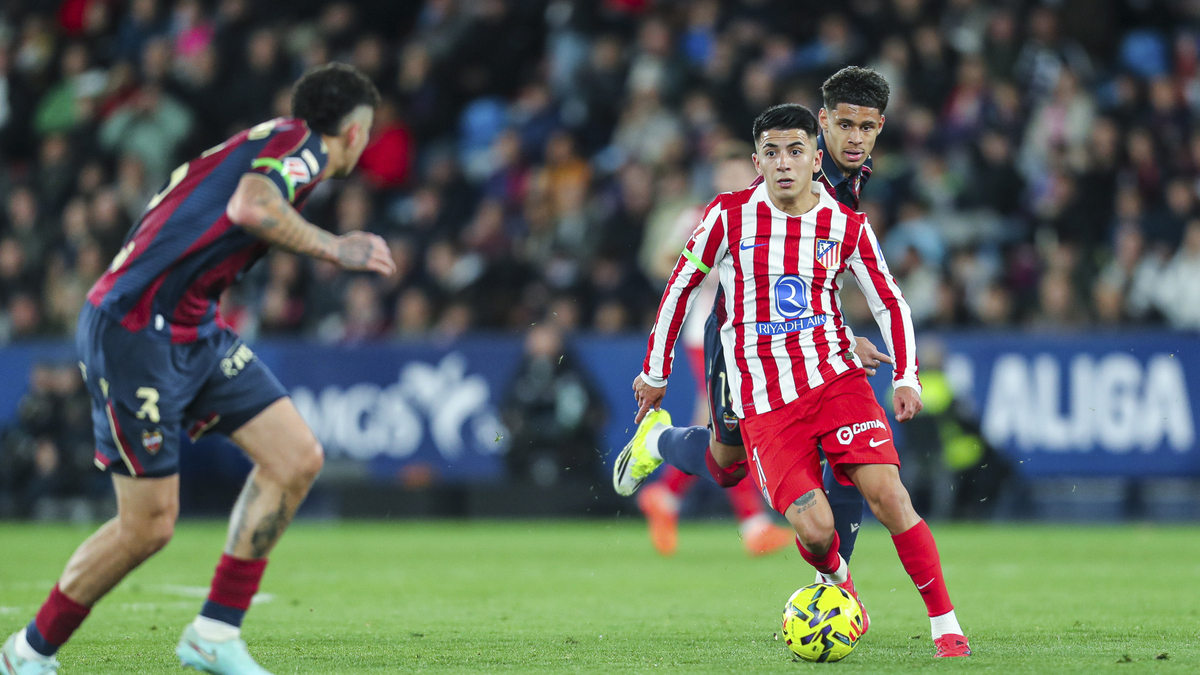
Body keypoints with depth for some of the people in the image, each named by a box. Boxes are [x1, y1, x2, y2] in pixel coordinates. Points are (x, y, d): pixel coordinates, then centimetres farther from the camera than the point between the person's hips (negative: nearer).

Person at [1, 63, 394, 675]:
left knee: (297, 458, 1)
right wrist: (334, 249, -17)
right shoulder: (301, 142, -7)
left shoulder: (278, 144, 21)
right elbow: (250, 207, -28)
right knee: (150, 522, -5)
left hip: (191, 331, 10)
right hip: (132, 329, -10)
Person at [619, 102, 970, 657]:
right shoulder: (729, 215, -3)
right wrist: (655, 373, 15)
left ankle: (945, 624, -5)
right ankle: (837, 579, 22)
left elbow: (890, 302, 10)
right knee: (814, 529, -15)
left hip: (836, 378, 1)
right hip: (762, 399, -1)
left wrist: (906, 377, -4)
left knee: (889, 496, -16)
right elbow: (680, 287, 9)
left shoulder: (847, 226, 1)